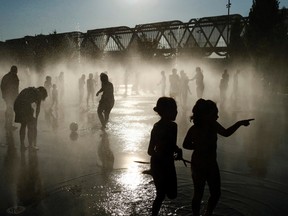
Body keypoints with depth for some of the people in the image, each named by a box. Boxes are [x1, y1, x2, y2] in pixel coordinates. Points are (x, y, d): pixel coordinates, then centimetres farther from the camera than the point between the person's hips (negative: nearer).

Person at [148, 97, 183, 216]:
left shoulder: (173, 126, 0)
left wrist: (178, 150, -5)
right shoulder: (158, 128, -22)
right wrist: (167, 157, -26)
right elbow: (150, 151, -19)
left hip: (169, 164, 7)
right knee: (161, 195, 5)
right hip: (158, 165, -7)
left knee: (172, 194, 16)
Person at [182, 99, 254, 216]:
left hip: (212, 164, 6)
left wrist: (239, 123, 2)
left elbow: (226, 133, 11)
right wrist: (198, 146, -20)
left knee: (216, 194, 17)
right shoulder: (194, 130, -23)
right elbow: (185, 144, -8)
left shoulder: (214, 125, -8)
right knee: (198, 195, 9)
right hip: (199, 166, -6)